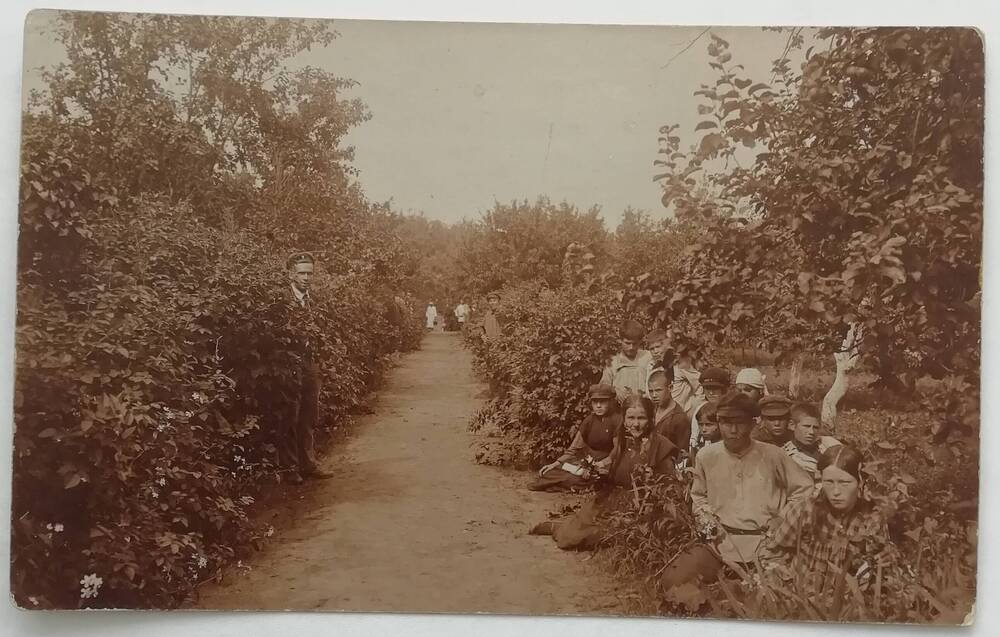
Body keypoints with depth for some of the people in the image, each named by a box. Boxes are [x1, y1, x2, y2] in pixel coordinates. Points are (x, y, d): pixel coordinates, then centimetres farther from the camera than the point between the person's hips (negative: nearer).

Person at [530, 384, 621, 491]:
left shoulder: (617, 419, -9)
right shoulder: (589, 420, 7)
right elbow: (573, 449, 7)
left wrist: (598, 466, -22)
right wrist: (556, 463, -6)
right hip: (586, 461, 5)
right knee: (548, 472, -17)